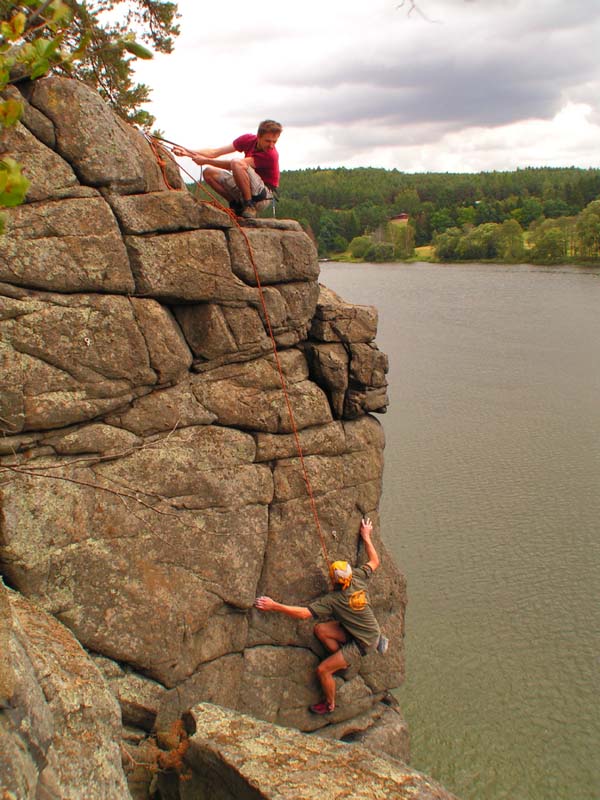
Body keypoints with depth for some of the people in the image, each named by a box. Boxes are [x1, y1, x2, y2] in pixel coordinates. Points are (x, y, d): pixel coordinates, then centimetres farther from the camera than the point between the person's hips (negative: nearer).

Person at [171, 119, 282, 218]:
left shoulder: (271, 154, -23)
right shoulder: (248, 139, -1)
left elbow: (235, 164, -22)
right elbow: (216, 152, -1)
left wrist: (206, 161, -18)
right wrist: (189, 152, -11)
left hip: (263, 197, -7)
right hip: (243, 192, 8)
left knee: (237, 163, -29)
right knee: (209, 172, 0)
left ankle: (249, 206, -22)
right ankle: (237, 205, 1)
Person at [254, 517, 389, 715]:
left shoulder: (333, 601, -29)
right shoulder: (359, 579, -13)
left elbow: (303, 613, -32)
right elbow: (375, 561, 6)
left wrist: (274, 606, -29)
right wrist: (366, 537, 15)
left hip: (363, 643, -8)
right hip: (371, 631, 8)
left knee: (322, 670, -4)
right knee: (320, 629, 2)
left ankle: (330, 705, 18)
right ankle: (343, 660, 18)